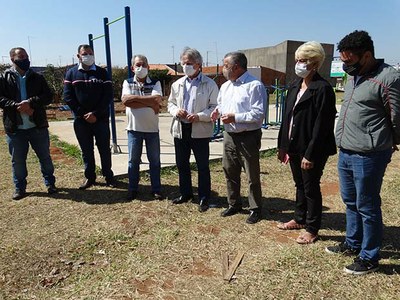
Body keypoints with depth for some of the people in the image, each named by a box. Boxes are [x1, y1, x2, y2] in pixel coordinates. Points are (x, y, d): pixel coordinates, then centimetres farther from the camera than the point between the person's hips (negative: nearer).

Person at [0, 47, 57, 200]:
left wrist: (30, 102, -18)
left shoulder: (37, 77, 6)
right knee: (17, 160, 10)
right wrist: (17, 106, -19)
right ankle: (19, 188, 24)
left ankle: (50, 184, 24)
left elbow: (48, 96, -4)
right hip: (15, 128, 0)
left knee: (45, 157, 9)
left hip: (38, 126, 1)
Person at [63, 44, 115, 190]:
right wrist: (82, 114, -9)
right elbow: (68, 96, 0)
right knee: (86, 150, 9)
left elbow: (108, 95, -4)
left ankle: (108, 176, 17)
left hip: (100, 119, -1)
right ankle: (89, 177, 20)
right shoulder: (71, 73, 6)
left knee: (104, 149, 5)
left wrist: (96, 114, -12)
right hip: (80, 119, 1)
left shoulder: (102, 72, 3)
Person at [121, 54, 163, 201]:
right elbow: (125, 100, -14)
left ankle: (156, 189, 19)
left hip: (152, 128, 0)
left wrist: (135, 98, -15)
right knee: (133, 160, 9)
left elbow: (157, 99, -17)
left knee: (155, 160, 8)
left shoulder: (155, 83, 3)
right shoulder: (127, 83, 4)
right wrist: (150, 104, -16)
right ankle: (132, 189, 22)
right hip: (134, 128, 0)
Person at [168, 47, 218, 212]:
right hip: (180, 130, 5)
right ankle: (185, 193, 32)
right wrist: (176, 111, -5)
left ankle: (204, 198, 17)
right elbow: (171, 103, 18)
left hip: (200, 131, -5)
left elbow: (215, 108, -5)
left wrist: (199, 116, -20)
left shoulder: (209, 84, -4)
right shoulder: (177, 84, 10)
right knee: (182, 164, 15)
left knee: (202, 166, 3)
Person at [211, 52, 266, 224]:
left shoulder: (254, 86, -15)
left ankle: (255, 209, 20)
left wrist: (235, 117, -22)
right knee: (230, 172, 16)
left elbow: (259, 113, -20)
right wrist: (218, 111, 1)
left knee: (252, 176, 4)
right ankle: (234, 204, 33)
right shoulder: (225, 86, 11)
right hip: (229, 136, 8)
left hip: (248, 137, -8)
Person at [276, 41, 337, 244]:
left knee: (311, 188, 5)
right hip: (294, 146, 7)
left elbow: (321, 126, -18)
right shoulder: (294, 86, 9)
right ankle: (299, 219, 37)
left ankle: (312, 229, 22)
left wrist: (310, 154, -20)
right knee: (299, 185, 20)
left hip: (311, 150, -7)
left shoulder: (322, 89, -15)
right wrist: (282, 145, 10)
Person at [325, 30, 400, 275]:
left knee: (367, 207, 4)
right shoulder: (354, 77, 12)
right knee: (351, 202, 20)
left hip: (368, 156, -8)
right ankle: (353, 244, 38)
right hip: (345, 153, 9)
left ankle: (369, 258, 21)